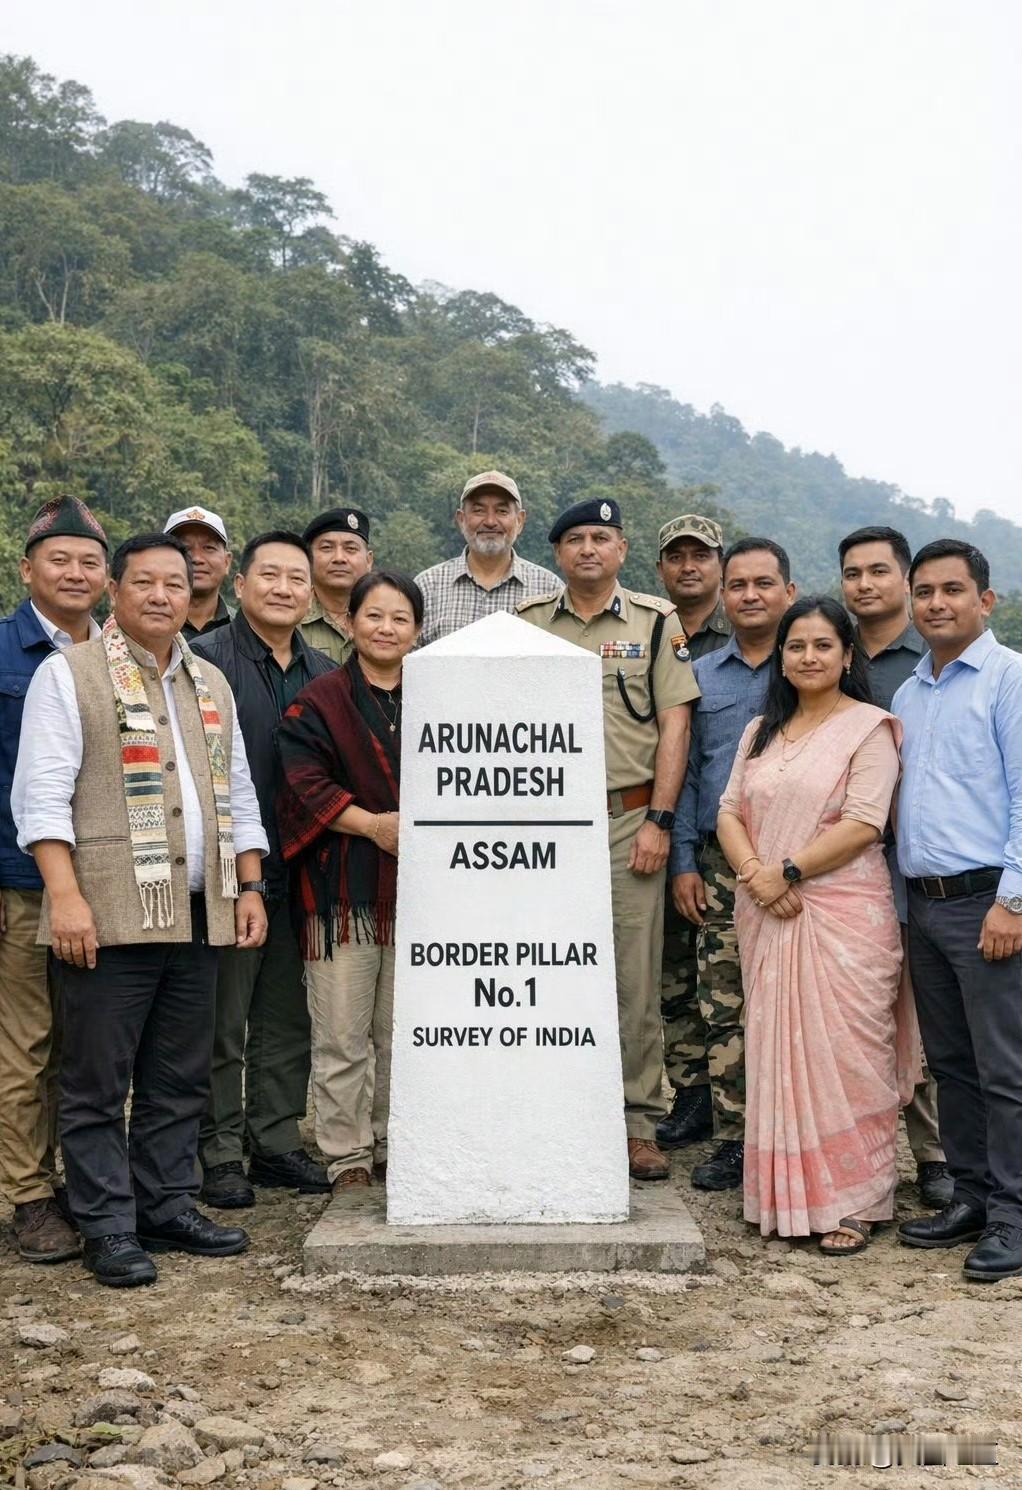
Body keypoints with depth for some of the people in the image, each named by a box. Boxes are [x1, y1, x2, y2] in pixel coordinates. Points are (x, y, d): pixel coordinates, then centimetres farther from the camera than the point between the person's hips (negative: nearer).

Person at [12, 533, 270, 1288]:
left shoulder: (211, 685, 18)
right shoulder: (70, 674, -1)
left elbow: (238, 795, 20)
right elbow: (42, 794, -8)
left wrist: (250, 888, 12)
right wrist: (65, 895, -17)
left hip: (196, 915, 6)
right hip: (109, 915, -6)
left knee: (181, 1079, 12)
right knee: (99, 1081, 1)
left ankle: (167, 1206, 24)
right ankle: (108, 1228, 11)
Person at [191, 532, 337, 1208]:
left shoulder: (326, 672, 12)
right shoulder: (205, 659, -6)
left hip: (298, 873, 5)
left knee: (286, 1020, 13)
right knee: (221, 1023, 4)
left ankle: (277, 1142, 25)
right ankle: (219, 1154, 15)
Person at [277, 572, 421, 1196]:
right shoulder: (321, 701, 1)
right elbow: (305, 785, -8)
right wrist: (373, 823, -15)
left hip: (418, 886, 4)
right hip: (343, 888, -3)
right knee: (342, 1034, 0)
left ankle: (394, 1145, 24)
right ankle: (349, 1156, 11)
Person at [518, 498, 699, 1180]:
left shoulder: (656, 621, 5)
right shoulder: (528, 622, 10)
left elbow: (675, 723, 1)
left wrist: (659, 820, -7)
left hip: (630, 818, -1)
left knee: (636, 980, 1)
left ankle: (638, 1124, 10)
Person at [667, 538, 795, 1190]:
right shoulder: (701, 675, 14)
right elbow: (686, 772, 14)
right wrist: (684, 861, 6)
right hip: (718, 862, 3)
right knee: (722, 1000, 4)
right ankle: (732, 1133, 17)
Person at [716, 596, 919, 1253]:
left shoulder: (869, 727, -2)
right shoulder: (761, 731, 17)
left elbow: (863, 824, -12)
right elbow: (730, 811, 10)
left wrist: (788, 871, -13)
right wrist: (753, 872, -8)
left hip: (844, 912, -5)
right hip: (766, 914, 6)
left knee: (842, 1054, -4)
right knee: (776, 1051, 7)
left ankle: (852, 1204, 6)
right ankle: (787, 1193, 17)